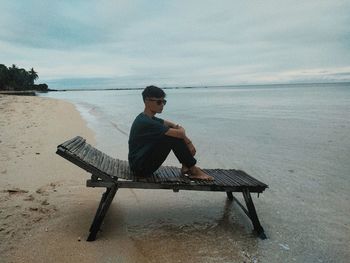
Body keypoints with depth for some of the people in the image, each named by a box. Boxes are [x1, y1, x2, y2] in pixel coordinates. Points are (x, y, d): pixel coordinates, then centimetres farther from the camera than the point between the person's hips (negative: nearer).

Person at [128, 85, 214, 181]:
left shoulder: (149, 119, 10)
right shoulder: (146, 122, -22)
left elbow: (173, 125, 13)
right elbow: (179, 133, -25)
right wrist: (188, 142, -5)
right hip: (140, 167, -10)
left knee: (174, 134, 4)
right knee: (173, 137, -21)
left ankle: (186, 166, 5)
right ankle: (193, 170, -7)